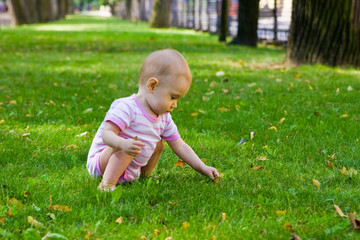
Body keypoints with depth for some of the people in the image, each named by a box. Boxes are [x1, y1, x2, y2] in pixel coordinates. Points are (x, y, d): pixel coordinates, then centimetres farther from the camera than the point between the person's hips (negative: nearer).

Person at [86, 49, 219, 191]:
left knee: (158, 144, 11)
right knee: (130, 144, -33)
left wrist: (202, 169, 2)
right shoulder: (126, 108, -24)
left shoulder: (164, 118, 2)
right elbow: (107, 134, -32)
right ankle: (107, 184, -33)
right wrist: (122, 144, -53)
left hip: (131, 168, 8)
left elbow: (180, 146, 8)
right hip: (102, 163, -8)